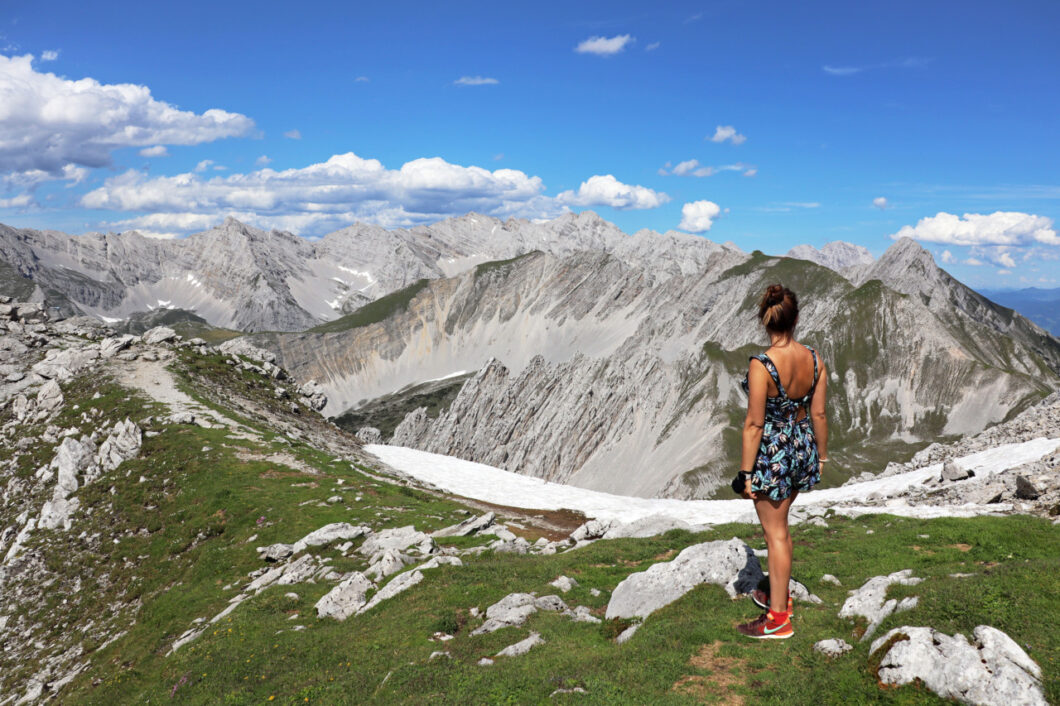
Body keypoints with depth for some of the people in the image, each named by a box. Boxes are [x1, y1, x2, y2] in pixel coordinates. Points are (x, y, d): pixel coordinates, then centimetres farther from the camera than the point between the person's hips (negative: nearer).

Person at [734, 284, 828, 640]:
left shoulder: (761, 365, -24)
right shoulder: (814, 359, -6)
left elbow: (754, 424, -19)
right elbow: (818, 414, 2)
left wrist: (747, 471, -11)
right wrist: (821, 455, 15)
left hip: (771, 452, -6)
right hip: (802, 447, 6)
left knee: (776, 533, 5)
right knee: (779, 526, 24)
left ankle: (778, 618, 18)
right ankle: (780, 595, 39)